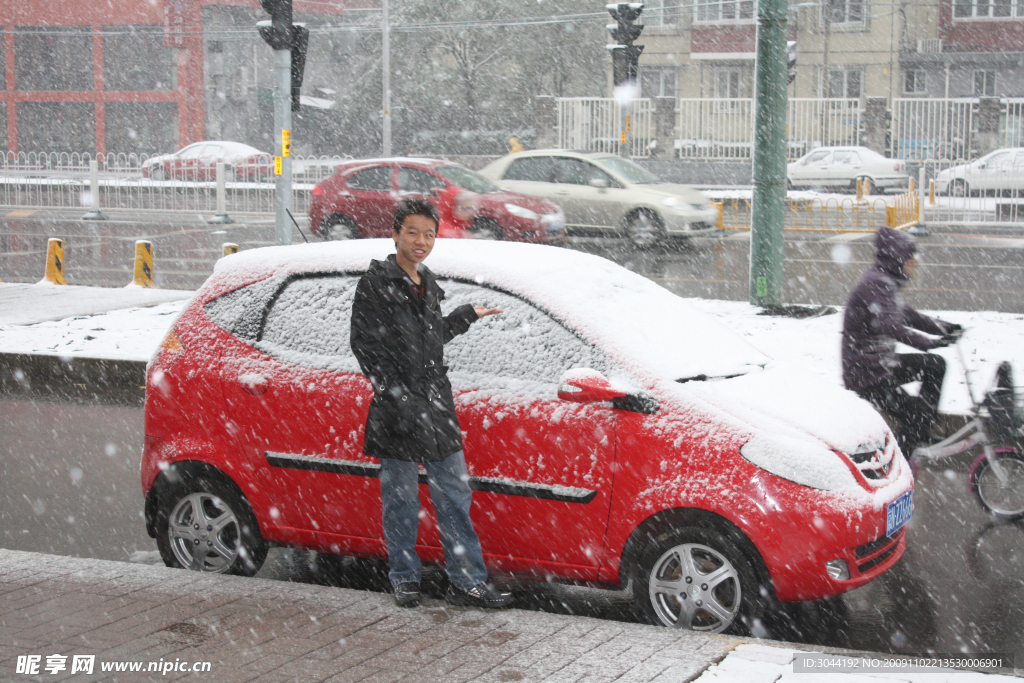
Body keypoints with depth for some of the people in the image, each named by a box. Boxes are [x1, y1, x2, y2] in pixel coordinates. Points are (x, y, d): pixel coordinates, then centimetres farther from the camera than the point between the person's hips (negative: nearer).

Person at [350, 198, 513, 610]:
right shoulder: (376, 284, -7)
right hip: (396, 412, -6)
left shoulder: (428, 285, 15)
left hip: (436, 405, 6)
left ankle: (468, 583, 11)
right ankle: (405, 580, 19)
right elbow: (365, 347, -12)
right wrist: (397, 395, -18)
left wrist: (467, 316, 26)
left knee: (455, 495, 6)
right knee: (401, 499, 5)